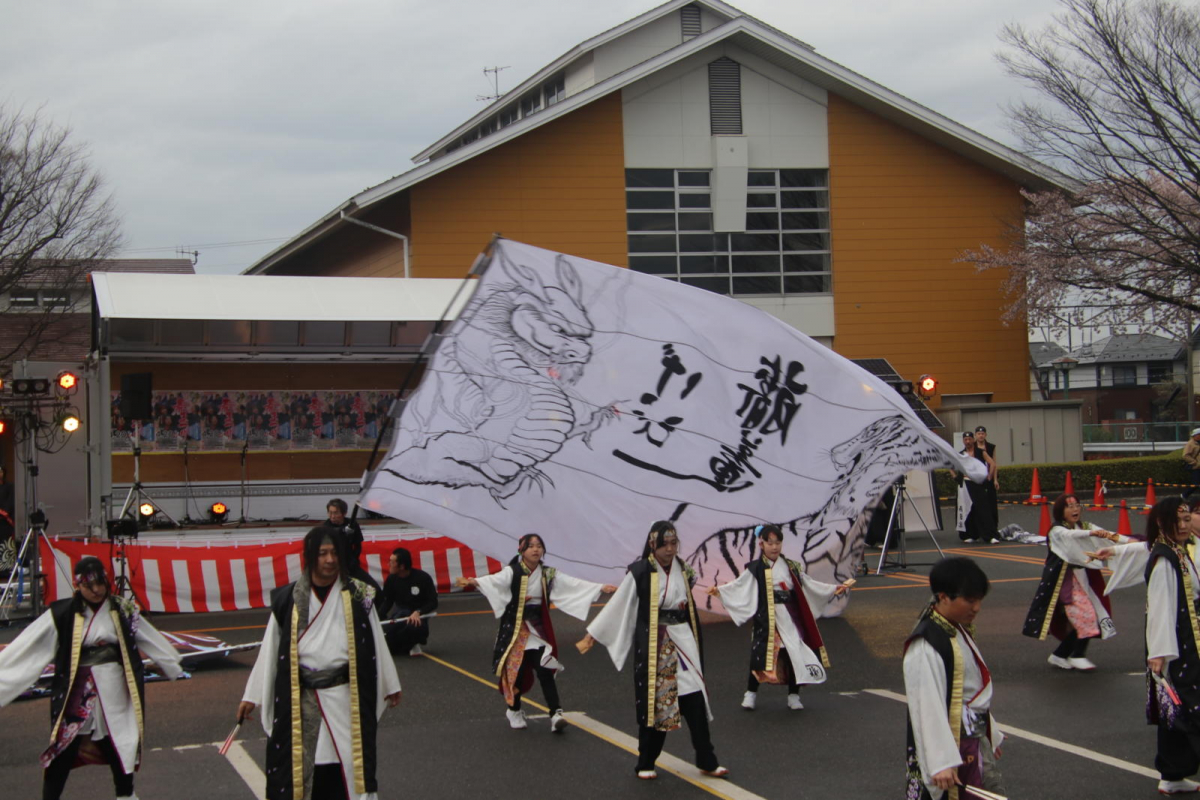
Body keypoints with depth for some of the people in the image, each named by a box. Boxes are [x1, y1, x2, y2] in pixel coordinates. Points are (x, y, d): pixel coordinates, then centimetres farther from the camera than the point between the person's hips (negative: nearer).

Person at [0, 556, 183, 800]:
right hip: (77, 691, -3)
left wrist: (175, 665, 24)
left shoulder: (121, 610, 0)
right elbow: (25, 650, -12)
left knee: (119, 745, 15)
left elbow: (151, 640, 13)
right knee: (64, 751, -5)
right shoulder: (62, 614, -9)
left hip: (114, 689, 3)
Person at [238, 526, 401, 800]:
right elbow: (270, 651, 5)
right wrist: (251, 696, 7)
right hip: (299, 700, 1)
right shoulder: (289, 600, -1)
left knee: (352, 764, 1)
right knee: (298, 765, 3)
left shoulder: (357, 596, -2)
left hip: (346, 697, -1)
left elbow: (375, 644, 6)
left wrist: (390, 685, 13)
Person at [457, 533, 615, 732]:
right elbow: (496, 580, -28)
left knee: (545, 670, -9)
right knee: (516, 671, 3)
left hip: (538, 629, 2)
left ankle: (556, 714, -11)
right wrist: (474, 581, -49)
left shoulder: (548, 574, 3)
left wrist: (601, 588, -11)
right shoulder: (513, 572, -9)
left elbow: (573, 583, -1)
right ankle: (514, 711, 26)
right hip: (515, 628, -2)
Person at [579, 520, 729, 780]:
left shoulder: (683, 570, 7)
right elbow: (618, 605, -5)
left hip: (683, 642, 4)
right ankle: (646, 763, 14)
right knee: (653, 702, 1)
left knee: (694, 699, -1)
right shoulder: (640, 572, -9)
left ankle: (707, 761, 6)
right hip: (652, 645, -4)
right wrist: (593, 634, -4)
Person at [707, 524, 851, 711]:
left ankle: (794, 695, 15)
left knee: (794, 653, 2)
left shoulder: (791, 567, 11)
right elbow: (739, 585, -8)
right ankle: (751, 693, 10)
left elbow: (808, 583, 17)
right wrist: (720, 590, -23)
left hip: (790, 617, 3)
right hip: (766, 619, -3)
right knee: (760, 653, -7)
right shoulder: (755, 569, -1)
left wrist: (833, 589, 15)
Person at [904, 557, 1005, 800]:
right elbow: (928, 707, -26)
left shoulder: (959, 631, 8)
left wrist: (990, 733, 23)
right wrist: (941, 762, -28)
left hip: (976, 740, 10)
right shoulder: (925, 647, -24)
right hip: (947, 741, -10)